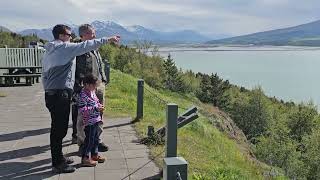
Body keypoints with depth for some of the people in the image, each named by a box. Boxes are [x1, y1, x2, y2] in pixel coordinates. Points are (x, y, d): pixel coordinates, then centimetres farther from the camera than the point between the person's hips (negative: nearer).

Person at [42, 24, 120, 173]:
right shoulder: (65, 47, -8)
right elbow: (86, 46, -13)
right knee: (59, 129, -4)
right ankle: (58, 164, 3)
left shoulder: (48, 52, 18)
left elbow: (44, 75, 20)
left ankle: (58, 157, 28)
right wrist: (107, 39, -9)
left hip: (50, 93, 9)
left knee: (57, 127, 17)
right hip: (61, 94, -9)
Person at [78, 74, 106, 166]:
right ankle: (85, 158, 9)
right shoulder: (83, 95, -18)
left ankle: (94, 154, 33)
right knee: (89, 139, -3)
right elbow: (82, 109, -24)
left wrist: (100, 106, 5)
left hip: (96, 120, 9)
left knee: (95, 138, 19)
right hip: (89, 122, -9)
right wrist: (95, 108, -26)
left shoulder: (92, 92, 11)